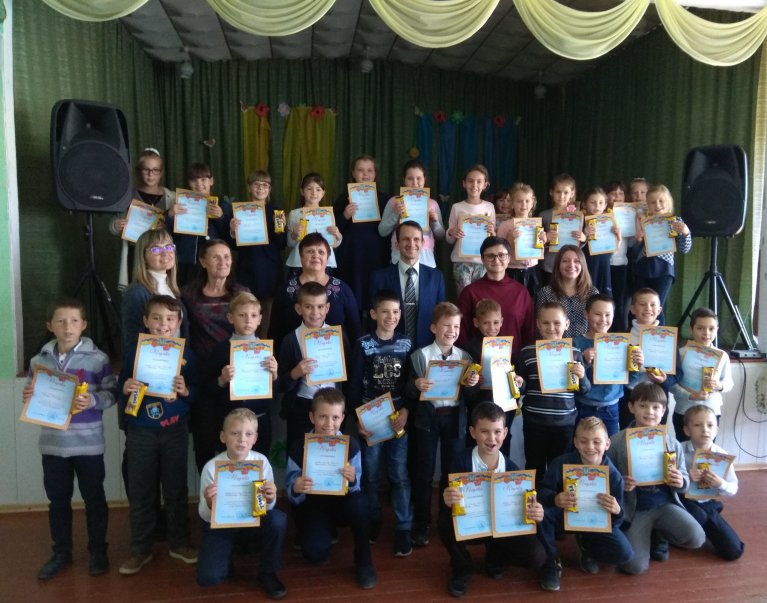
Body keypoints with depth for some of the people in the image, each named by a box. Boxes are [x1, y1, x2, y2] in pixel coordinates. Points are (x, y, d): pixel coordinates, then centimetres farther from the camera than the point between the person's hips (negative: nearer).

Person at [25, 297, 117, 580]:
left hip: (88, 444, -3)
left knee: (94, 498, 10)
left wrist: (93, 401, -27)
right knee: (58, 500, 16)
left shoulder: (97, 358, -9)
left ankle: (97, 550, 27)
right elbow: (32, 395, 10)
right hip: (52, 443, 3)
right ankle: (61, 551, 34)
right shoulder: (39, 360, 1)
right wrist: (28, 397, -12)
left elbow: (111, 393, -9)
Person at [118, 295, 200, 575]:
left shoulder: (185, 354, -2)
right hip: (140, 432, 0)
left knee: (176, 489, 11)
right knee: (140, 492, 9)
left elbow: (197, 392, 1)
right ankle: (140, 549, 24)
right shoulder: (134, 352, -2)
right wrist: (125, 389, -19)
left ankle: (179, 543, 28)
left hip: (175, 431, 0)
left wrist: (186, 391, -20)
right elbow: (120, 391, 3)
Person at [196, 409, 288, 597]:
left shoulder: (261, 461, -15)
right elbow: (206, 516, -12)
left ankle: (267, 573, -2)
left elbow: (268, 508, -9)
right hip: (220, 525, -1)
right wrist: (209, 503, -35)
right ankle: (230, 550, 16)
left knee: (278, 520, -28)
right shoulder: (211, 467, -18)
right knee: (208, 577, -19)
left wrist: (270, 499, -33)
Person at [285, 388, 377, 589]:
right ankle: (326, 532, 13)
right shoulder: (299, 447, -15)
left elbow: (356, 487, -11)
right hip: (313, 506, -1)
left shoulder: (351, 444, -14)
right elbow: (291, 492, -12)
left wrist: (352, 480, -35)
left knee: (358, 503, -34)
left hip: (343, 502, 1)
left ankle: (363, 562, -9)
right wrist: (296, 488, -36)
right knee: (315, 553, -27)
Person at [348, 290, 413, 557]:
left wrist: (406, 410, -11)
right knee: (370, 475, 11)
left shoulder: (406, 344, 2)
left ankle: (403, 529, 16)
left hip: (399, 417, 1)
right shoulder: (363, 344, -3)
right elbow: (354, 385, -3)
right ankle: (372, 521, 30)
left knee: (400, 475, 4)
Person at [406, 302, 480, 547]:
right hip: (428, 417, -2)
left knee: (452, 471, 11)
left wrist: (472, 385, -16)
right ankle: (421, 525, 18)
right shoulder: (420, 355, -5)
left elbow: (469, 396, 5)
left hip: (455, 417, 2)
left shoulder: (465, 357, 3)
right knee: (425, 472, 6)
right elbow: (409, 392, -6)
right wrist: (416, 385, -27)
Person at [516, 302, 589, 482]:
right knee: (535, 468, 10)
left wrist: (582, 377, -14)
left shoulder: (575, 353, 1)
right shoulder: (527, 352, -2)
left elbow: (585, 390, 6)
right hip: (534, 422, -1)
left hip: (565, 422, 1)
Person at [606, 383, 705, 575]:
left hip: (665, 504, 3)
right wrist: (621, 485, -23)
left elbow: (684, 479, 9)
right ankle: (646, 535, 20)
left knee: (696, 538, -24)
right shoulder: (616, 442, -9)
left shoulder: (672, 443, 2)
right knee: (635, 566, -17)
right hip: (634, 509, -3)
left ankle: (657, 535, 12)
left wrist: (681, 482, -14)